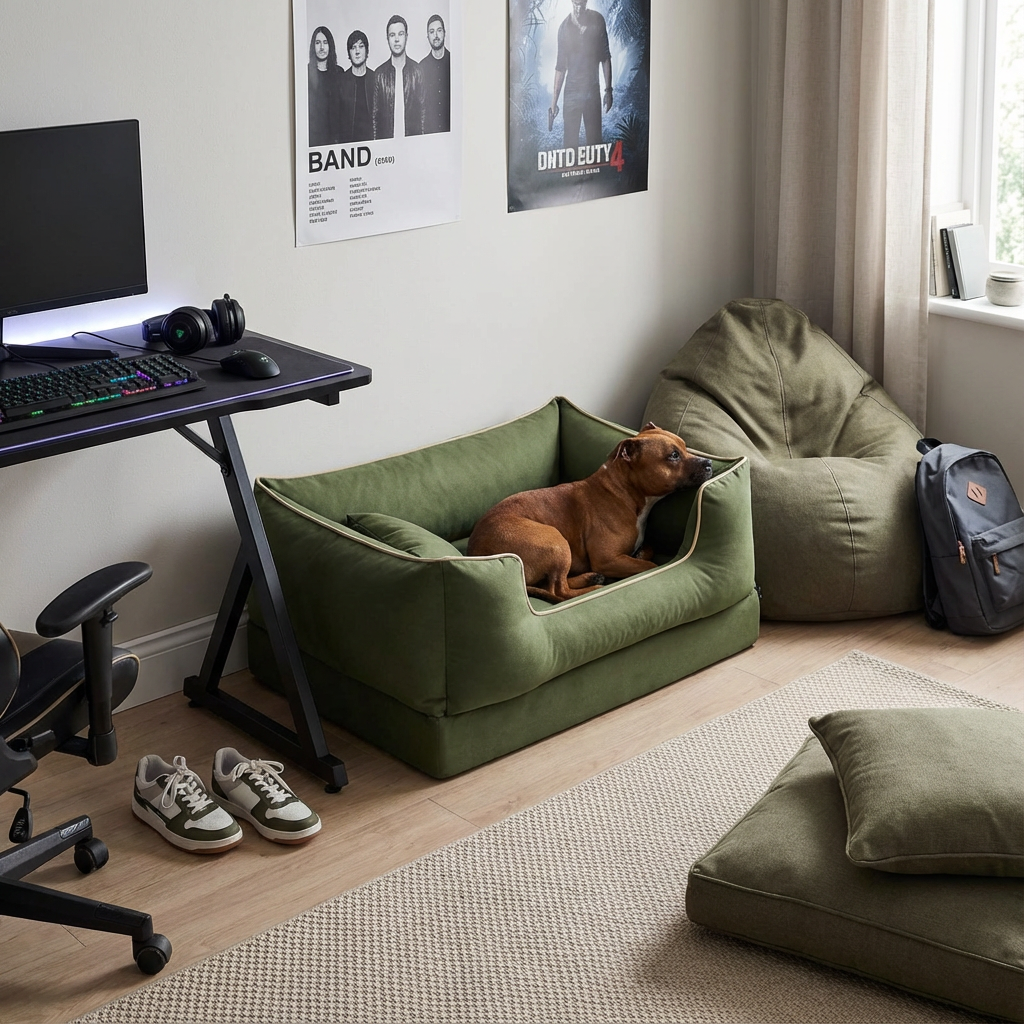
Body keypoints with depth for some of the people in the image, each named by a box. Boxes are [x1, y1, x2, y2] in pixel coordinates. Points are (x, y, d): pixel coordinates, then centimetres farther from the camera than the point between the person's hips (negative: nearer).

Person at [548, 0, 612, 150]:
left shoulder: (597, 21, -1)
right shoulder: (564, 27, -2)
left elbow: (605, 58, 5)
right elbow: (560, 66, 2)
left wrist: (608, 90, 1)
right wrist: (554, 100, 0)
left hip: (593, 91, 1)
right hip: (572, 92, -1)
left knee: (595, 140, 4)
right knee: (569, 143, -2)